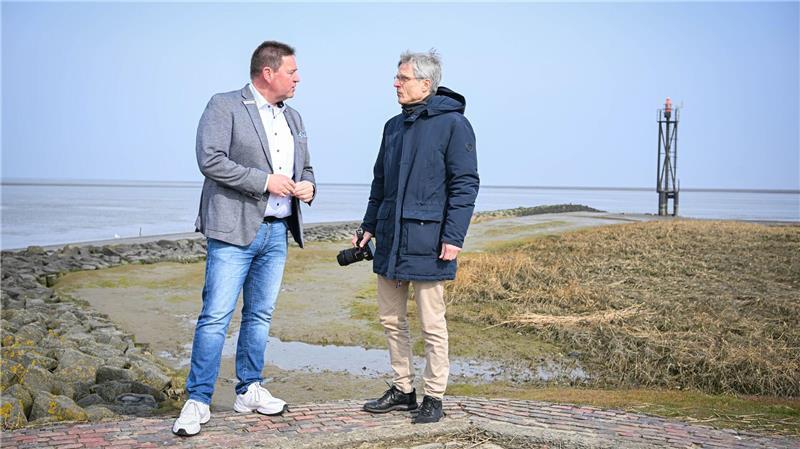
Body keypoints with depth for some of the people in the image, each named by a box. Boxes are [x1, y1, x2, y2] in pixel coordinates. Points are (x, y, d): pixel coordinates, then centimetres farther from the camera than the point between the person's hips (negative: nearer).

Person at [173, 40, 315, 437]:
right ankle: (197, 401, -3)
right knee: (216, 315, -9)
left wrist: (307, 187, 1)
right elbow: (210, 159, -15)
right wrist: (265, 180, -17)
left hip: (277, 232, 7)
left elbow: (305, 168, 25)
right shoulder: (224, 106, -5)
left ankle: (249, 391, 23)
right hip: (235, 229, -7)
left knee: (260, 315, 12)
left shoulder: (293, 119, 17)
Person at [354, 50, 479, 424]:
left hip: (426, 241, -7)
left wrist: (453, 237, -16)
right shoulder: (394, 126, 14)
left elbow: (464, 185, -11)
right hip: (389, 239, 7)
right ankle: (402, 389, 24)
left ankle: (433, 397, 12)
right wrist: (369, 226, 16)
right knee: (391, 318, 12)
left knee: (432, 324, 1)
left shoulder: (453, 124, -8)